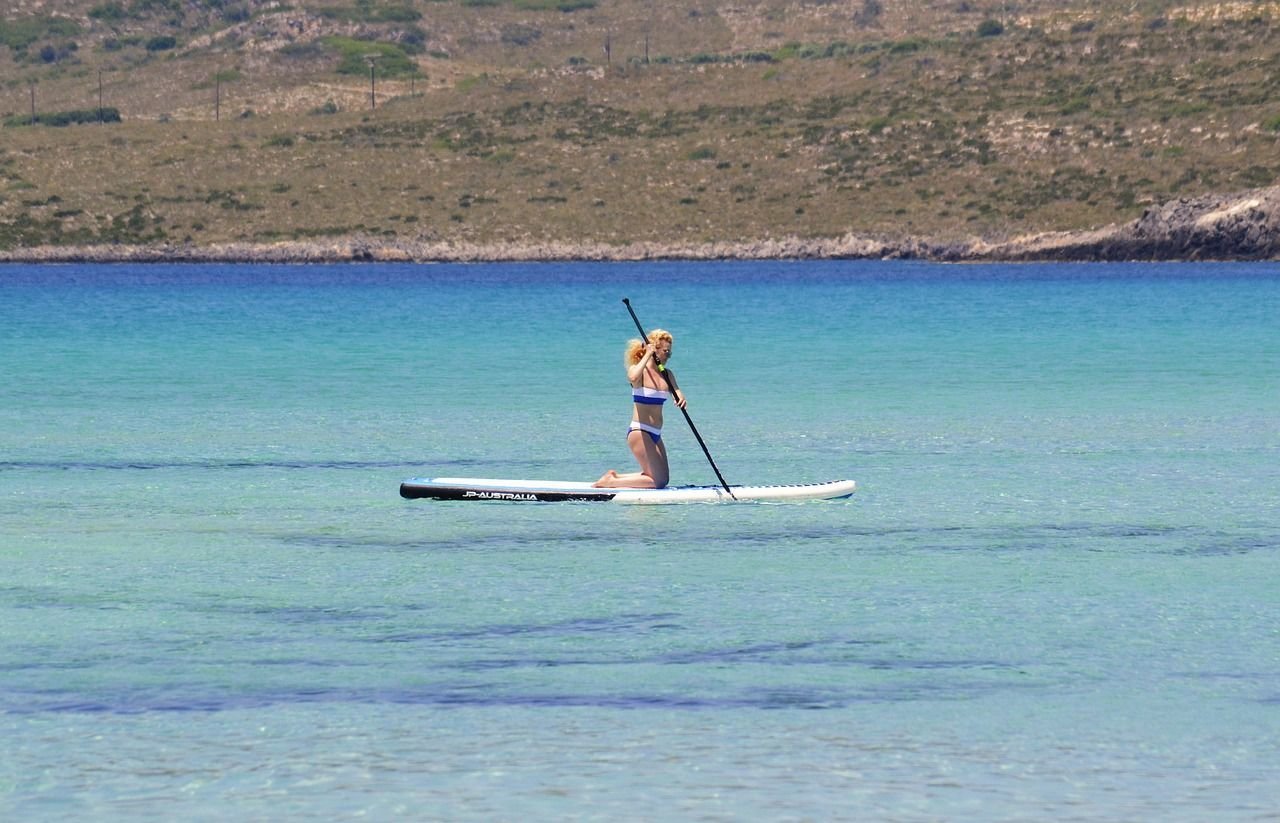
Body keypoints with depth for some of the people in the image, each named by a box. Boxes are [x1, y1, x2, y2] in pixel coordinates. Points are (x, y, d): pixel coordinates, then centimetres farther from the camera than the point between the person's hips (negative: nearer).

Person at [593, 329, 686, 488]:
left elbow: (677, 393, 0)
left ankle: (615, 476, 18)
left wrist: (680, 399, -23)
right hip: (640, 432, -9)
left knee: (663, 478, 13)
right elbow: (633, 377, -33)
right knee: (658, 480, -11)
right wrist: (647, 355, -25)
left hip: (655, 434, 9)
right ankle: (609, 482, -4)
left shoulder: (666, 374, 12)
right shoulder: (638, 370, -9)